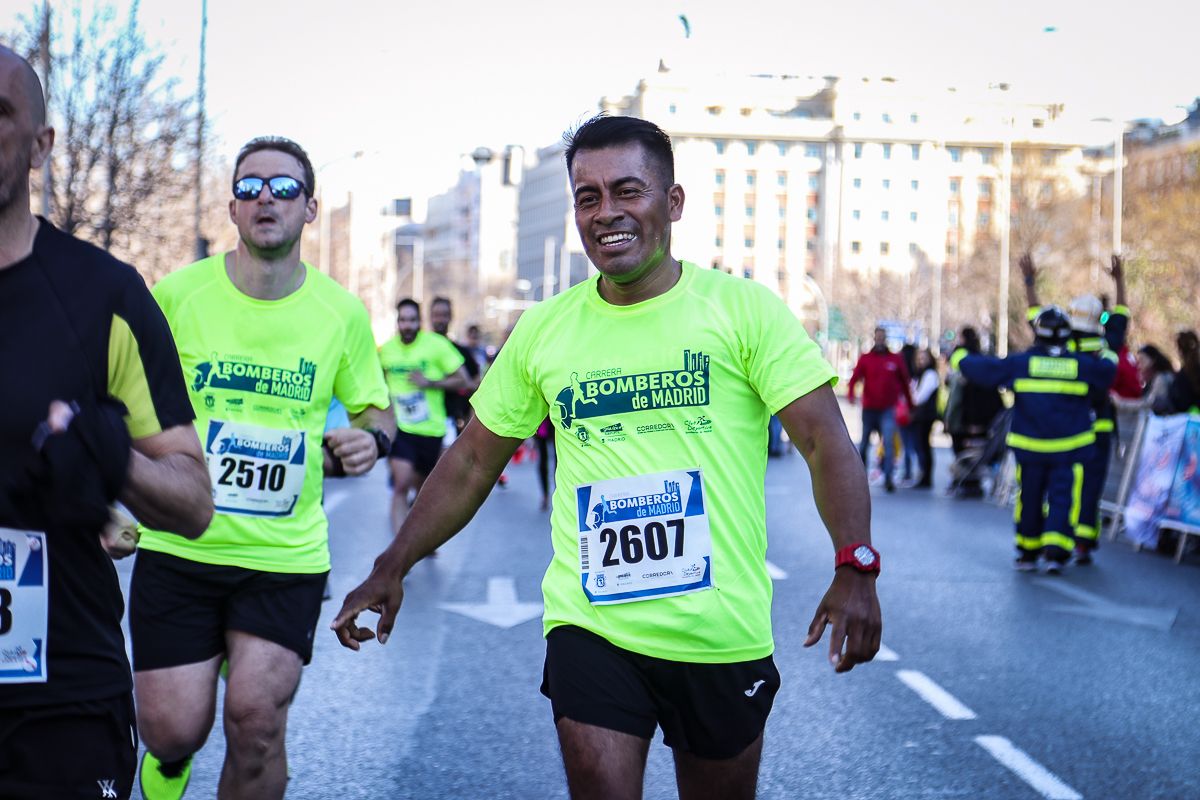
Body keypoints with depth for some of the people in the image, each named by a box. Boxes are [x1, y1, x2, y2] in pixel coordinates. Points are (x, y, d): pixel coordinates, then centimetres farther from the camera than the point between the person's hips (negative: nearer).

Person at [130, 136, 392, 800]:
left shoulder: (341, 313, 1)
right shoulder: (176, 294, -3)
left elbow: (374, 409, 16)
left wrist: (369, 438, -8)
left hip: (286, 555, 1)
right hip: (178, 546, 0)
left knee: (256, 722, -8)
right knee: (173, 729, -3)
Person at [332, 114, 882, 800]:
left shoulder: (743, 308, -4)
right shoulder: (544, 330, 5)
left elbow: (826, 442, -9)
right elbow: (473, 462, 15)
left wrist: (855, 568, -23)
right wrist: (393, 568, 13)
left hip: (723, 635, -1)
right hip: (590, 629, 1)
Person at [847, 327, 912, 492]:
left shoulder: (896, 359, 3)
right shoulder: (865, 359, 1)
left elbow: (904, 382, 9)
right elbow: (855, 377, -9)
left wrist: (910, 404, 11)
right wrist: (851, 393, -28)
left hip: (887, 410, -1)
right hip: (869, 409, 1)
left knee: (888, 443, -15)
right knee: (864, 443, 12)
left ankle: (888, 478, -18)